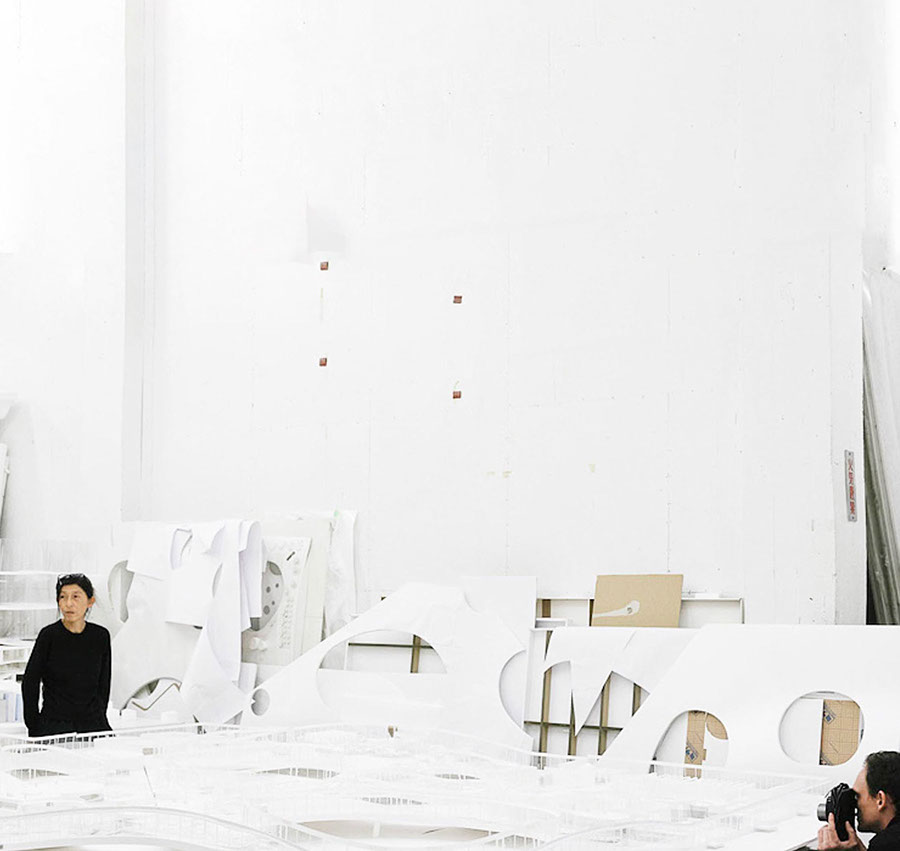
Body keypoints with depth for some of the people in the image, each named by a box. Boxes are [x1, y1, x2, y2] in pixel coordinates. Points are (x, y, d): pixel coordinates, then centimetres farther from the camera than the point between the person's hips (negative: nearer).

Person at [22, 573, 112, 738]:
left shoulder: (101, 636, 3)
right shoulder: (49, 635, -6)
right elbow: (30, 683, 1)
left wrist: (99, 716, 13)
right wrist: (34, 727, 1)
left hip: (93, 723, 3)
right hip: (54, 723, -3)